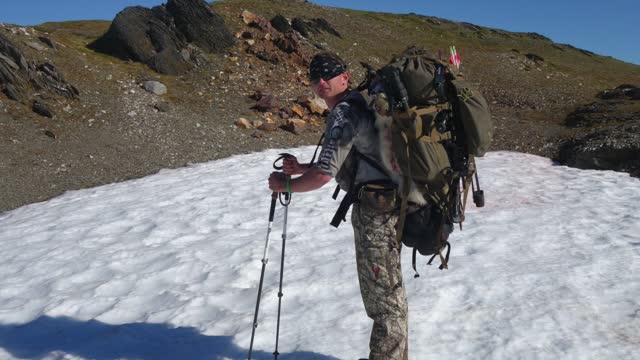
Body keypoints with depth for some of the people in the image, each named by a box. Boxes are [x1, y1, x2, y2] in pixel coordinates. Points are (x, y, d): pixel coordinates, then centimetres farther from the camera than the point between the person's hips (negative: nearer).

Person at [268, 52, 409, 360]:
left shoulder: (345, 112, -17)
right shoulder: (353, 106, 16)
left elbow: (323, 175, -23)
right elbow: (340, 165, 22)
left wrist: (286, 184, -8)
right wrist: (300, 168, 11)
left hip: (376, 210, -11)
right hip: (380, 205, 11)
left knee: (384, 293, -1)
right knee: (384, 288, 21)